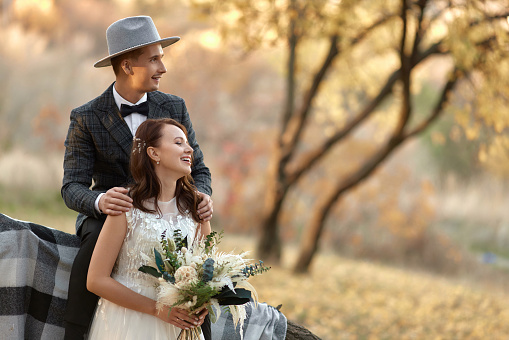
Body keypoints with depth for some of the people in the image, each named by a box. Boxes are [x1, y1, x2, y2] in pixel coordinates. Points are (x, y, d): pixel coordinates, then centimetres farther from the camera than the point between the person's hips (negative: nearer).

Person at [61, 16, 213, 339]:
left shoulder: (174, 108, 1)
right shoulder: (86, 118, -7)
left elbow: (198, 169, 6)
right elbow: (73, 188, -11)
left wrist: (202, 198, -20)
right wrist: (101, 201, -36)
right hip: (107, 216, -2)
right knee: (96, 247, -36)